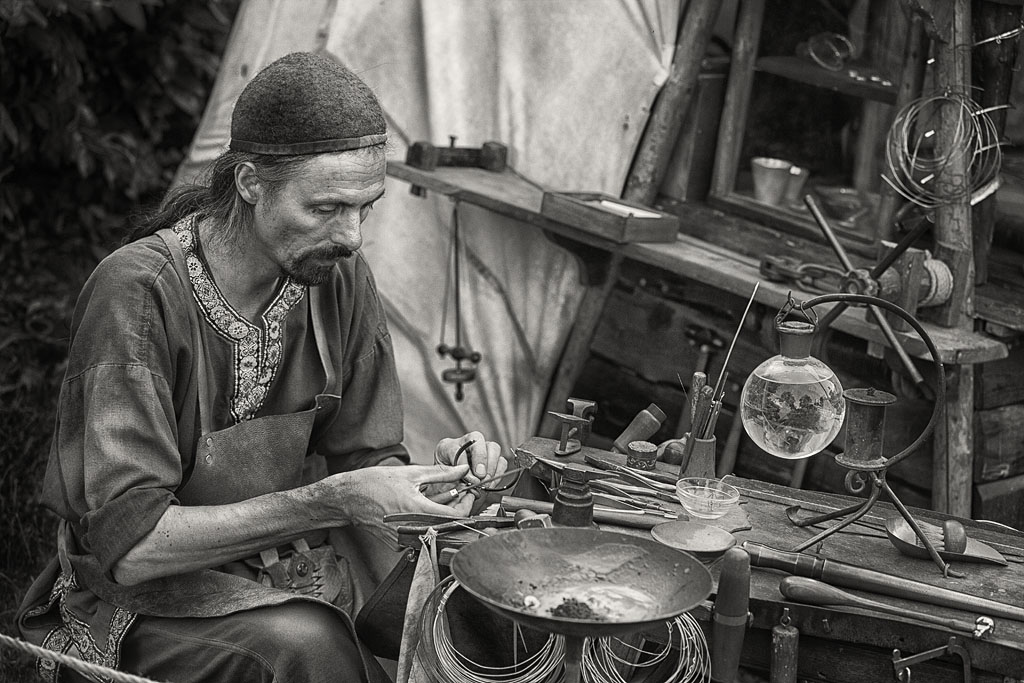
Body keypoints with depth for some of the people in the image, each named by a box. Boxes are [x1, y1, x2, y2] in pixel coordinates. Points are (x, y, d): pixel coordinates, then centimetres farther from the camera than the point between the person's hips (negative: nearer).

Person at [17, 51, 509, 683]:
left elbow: (364, 458, 5)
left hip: (296, 558, 5)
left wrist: (442, 472, -18)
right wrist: (334, 500, -31)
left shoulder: (338, 275, -4)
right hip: (143, 594, -5)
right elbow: (131, 544, -25)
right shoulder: (139, 292, -23)